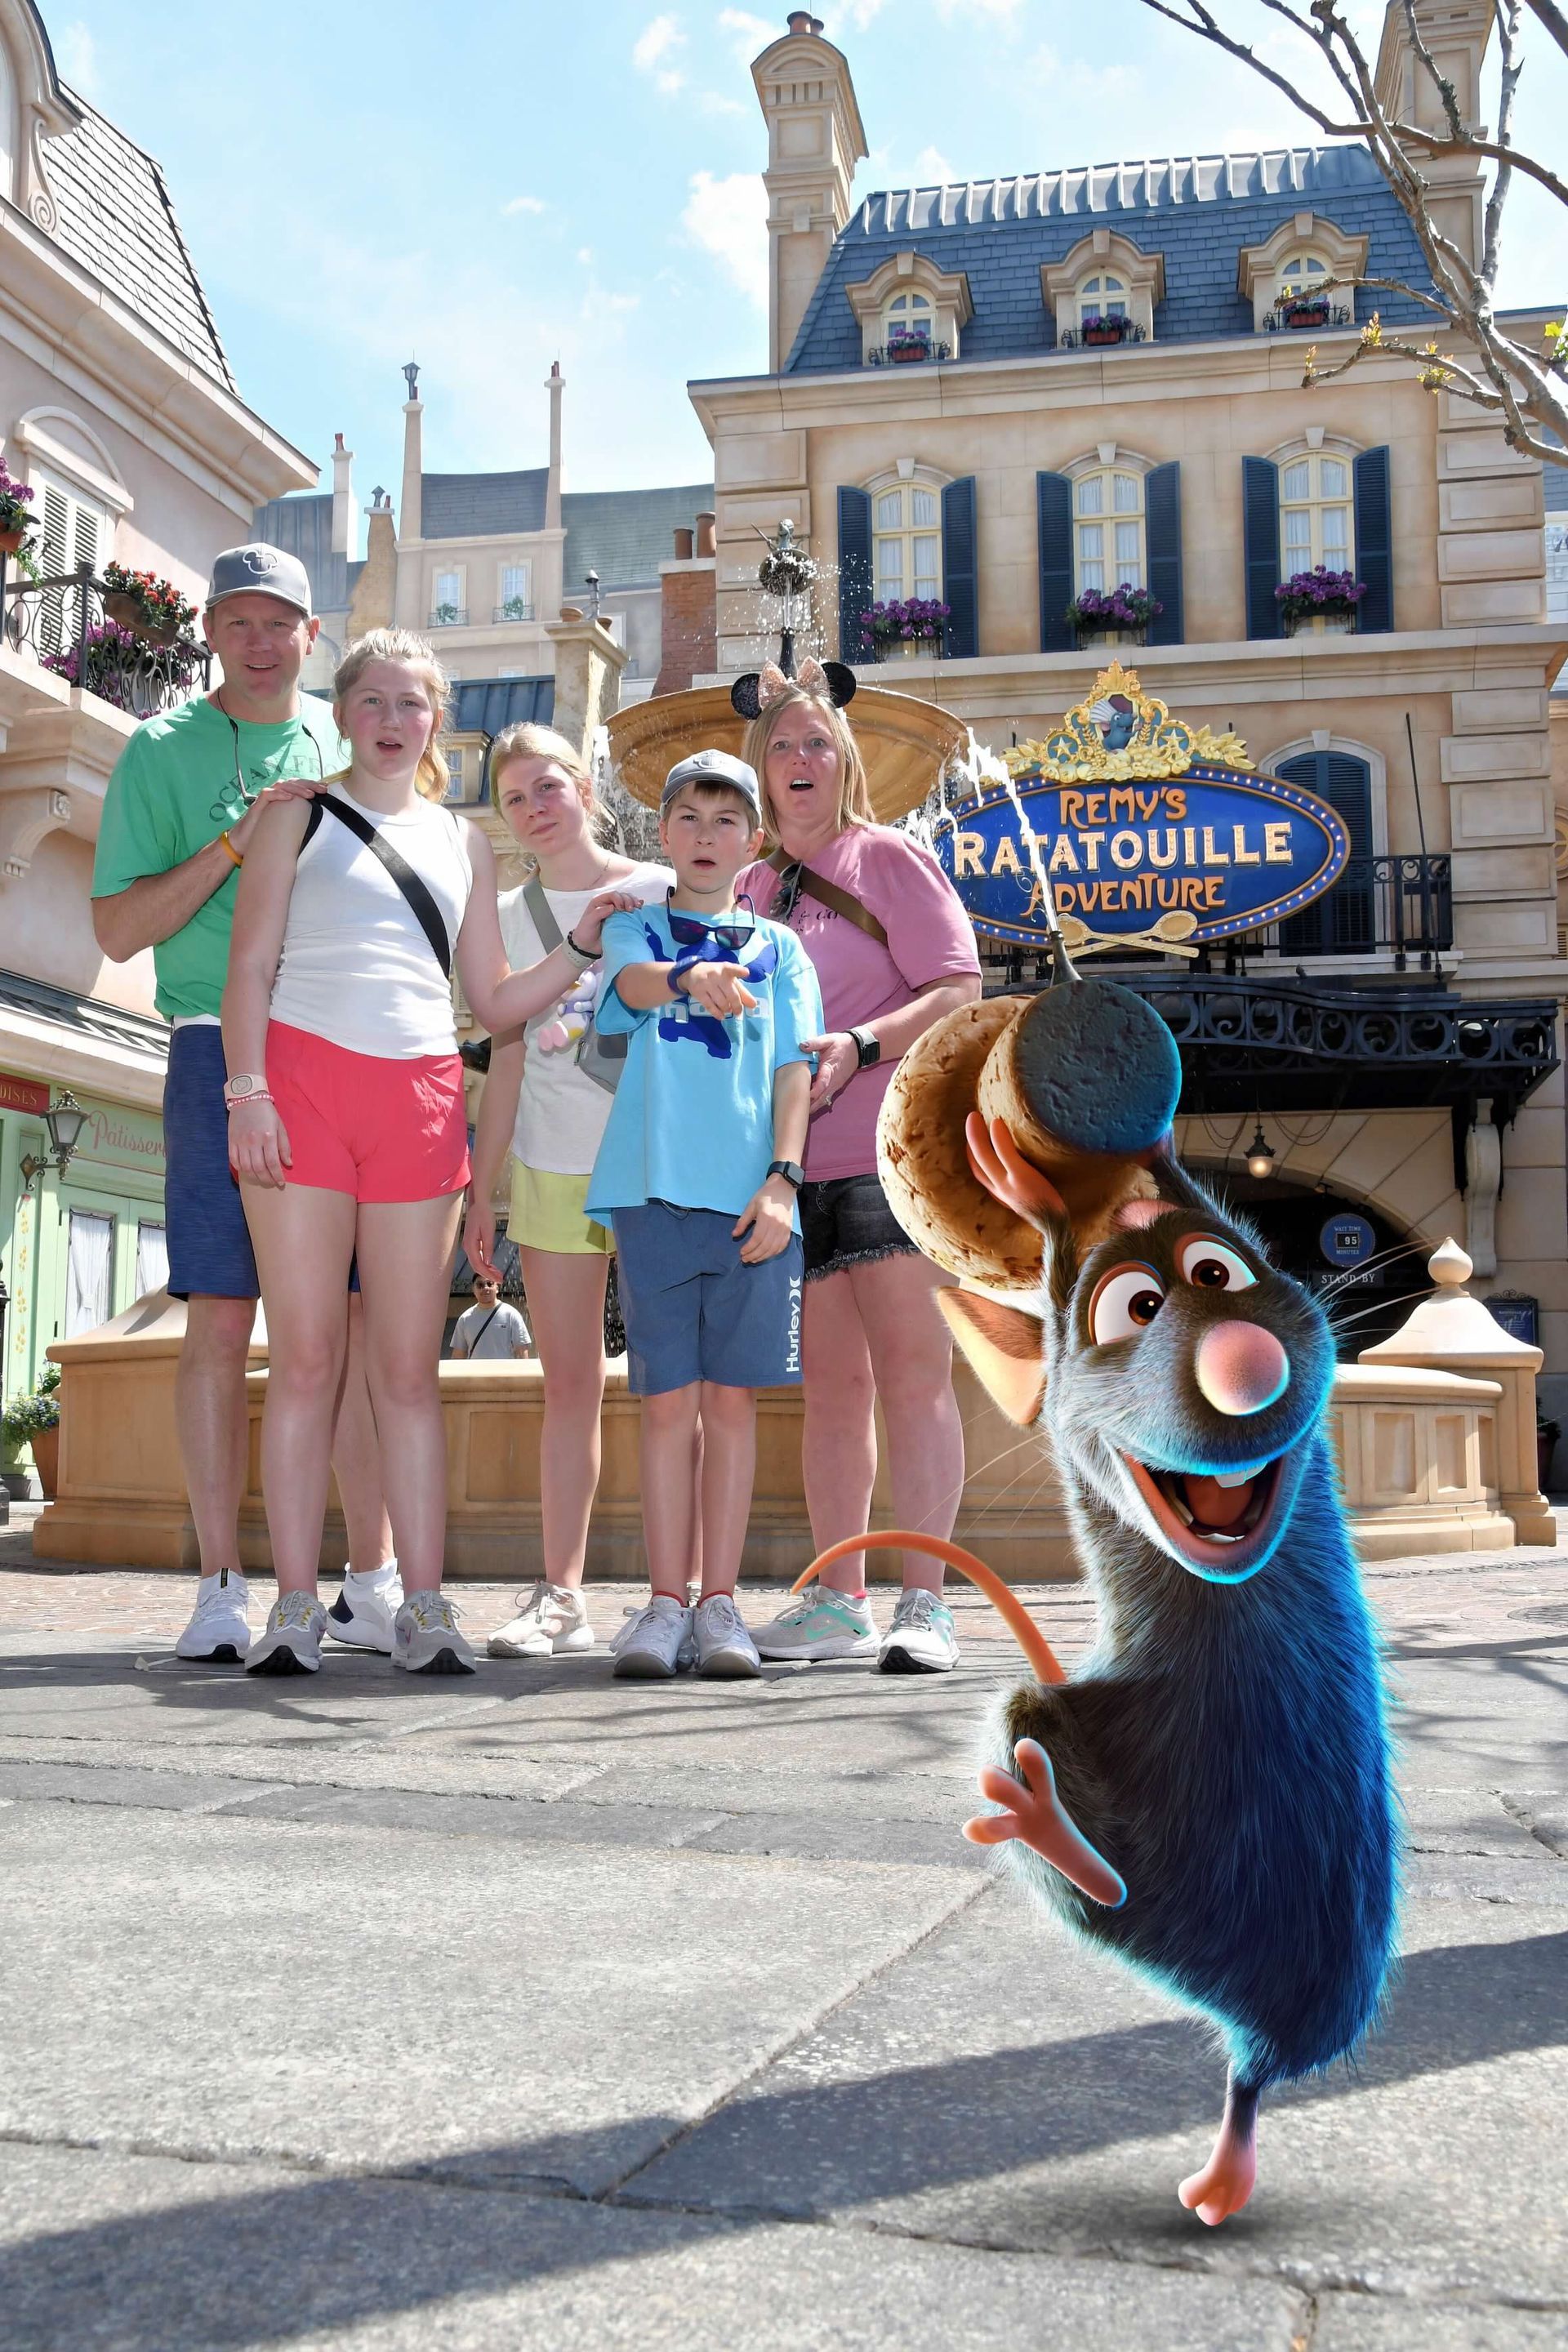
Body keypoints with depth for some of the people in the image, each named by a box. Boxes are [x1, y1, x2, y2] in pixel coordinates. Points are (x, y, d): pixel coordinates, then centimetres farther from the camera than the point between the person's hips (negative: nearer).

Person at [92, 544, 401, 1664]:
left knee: (365, 1319, 1)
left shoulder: (353, 747, 16)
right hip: (221, 1053, -2)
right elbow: (119, 927, 1)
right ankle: (223, 1592, 5)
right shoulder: (163, 749, 8)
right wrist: (235, 839, -9)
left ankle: (373, 1584, 10)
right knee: (221, 1319, -4)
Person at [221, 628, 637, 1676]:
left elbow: (495, 1001, 18)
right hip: (302, 1079, -2)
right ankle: (296, 1606, 2)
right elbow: (250, 966, 4)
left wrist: (585, 945, 4)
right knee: (306, 1359, -3)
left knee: (410, 1369, 0)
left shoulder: (464, 842, 20)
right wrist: (248, 1090, -9)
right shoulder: (301, 815, 13)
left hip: (420, 1094, 2)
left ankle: (425, 1607, 2)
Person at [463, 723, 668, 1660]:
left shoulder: (660, 894, 3)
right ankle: (560, 1595, 7)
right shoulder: (510, 916, 12)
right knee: (570, 1382, 4)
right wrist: (482, 1186, 9)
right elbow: (507, 1061, 13)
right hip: (550, 1167, 3)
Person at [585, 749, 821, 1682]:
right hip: (656, 1187, 0)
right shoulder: (636, 928, 13)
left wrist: (782, 1178, -7)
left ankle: (720, 1603, 10)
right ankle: (666, 1603, 8)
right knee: (668, 1400, 1)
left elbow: (794, 1070, 7)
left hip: (751, 1196, 1)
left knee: (731, 1398, 2)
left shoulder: (779, 948, 15)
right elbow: (635, 981, -11)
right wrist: (693, 978, -34)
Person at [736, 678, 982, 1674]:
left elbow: (959, 989, -4)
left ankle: (926, 1606, -4)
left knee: (913, 1375, -6)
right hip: (795, 1163, 5)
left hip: (892, 1151, -5)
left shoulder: (889, 857, 4)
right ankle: (839, 1601, 13)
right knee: (832, 1385, 7)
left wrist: (861, 1047, -18)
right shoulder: (749, 888, 19)